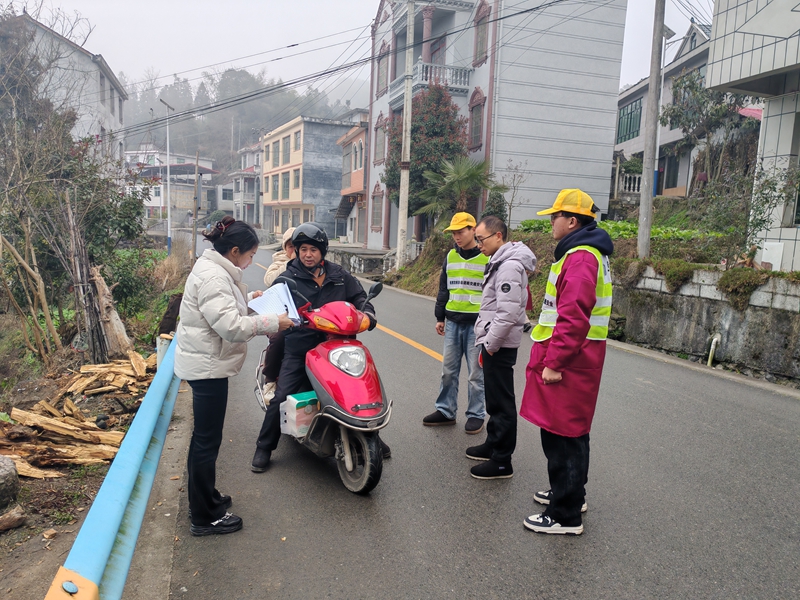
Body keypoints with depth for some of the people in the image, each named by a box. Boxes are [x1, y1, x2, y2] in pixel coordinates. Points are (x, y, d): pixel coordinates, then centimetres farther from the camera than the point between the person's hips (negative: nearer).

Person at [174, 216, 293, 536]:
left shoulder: (212, 270, 11)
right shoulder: (213, 277, -22)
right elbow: (231, 326, -29)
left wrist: (248, 298, 15)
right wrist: (272, 322, -22)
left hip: (204, 363, 11)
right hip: (207, 367, -11)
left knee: (204, 436, 21)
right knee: (207, 440, 0)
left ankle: (204, 497, 38)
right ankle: (205, 517, 13)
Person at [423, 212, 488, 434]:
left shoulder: (487, 257, -6)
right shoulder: (451, 256, 10)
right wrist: (440, 317, 14)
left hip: (476, 324, -5)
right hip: (452, 322, 5)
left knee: (476, 373, 4)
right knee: (448, 370, 11)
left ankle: (476, 415, 16)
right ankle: (445, 411, 22)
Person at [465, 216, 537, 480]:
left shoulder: (509, 266, -20)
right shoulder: (501, 261, 13)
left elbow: (508, 314, -26)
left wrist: (491, 344, -18)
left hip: (500, 346, -11)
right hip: (494, 342, 11)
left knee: (502, 403, -2)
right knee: (495, 399, 21)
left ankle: (501, 462, 8)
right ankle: (493, 445, 35)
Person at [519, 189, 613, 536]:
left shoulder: (580, 258, -18)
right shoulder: (587, 253, 17)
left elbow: (573, 317, -27)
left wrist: (553, 362, -24)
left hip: (567, 364, -11)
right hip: (574, 360, 11)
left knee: (561, 436, -2)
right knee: (570, 432, 21)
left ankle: (566, 515, 8)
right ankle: (569, 493, 37)